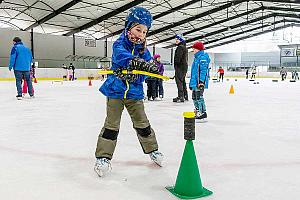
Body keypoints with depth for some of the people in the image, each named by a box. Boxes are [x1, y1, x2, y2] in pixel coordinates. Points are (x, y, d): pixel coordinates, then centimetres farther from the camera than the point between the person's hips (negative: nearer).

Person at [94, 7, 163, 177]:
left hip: (134, 92, 3)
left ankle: (152, 150, 29)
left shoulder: (144, 51, 2)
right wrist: (139, 62, -51)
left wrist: (134, 75, -28)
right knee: (112, 125, -2)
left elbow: (146, 71, -7)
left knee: (142, 123, 10)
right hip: (115, 90, -3)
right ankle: (103, 156, 10)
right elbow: (121, 56, -34)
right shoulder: (120, 44, -9)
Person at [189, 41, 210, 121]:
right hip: (195, 81, 10)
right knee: (194, 97, 13)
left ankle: (203, 112, -3)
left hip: (200, 82, -10)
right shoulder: (196, 57, 19)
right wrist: (191, 82, 26)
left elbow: (203, 70, -20)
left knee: (199, 96, -10)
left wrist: (201, 81, -25)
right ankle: (198, 111, 23)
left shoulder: (203, 57, -12)